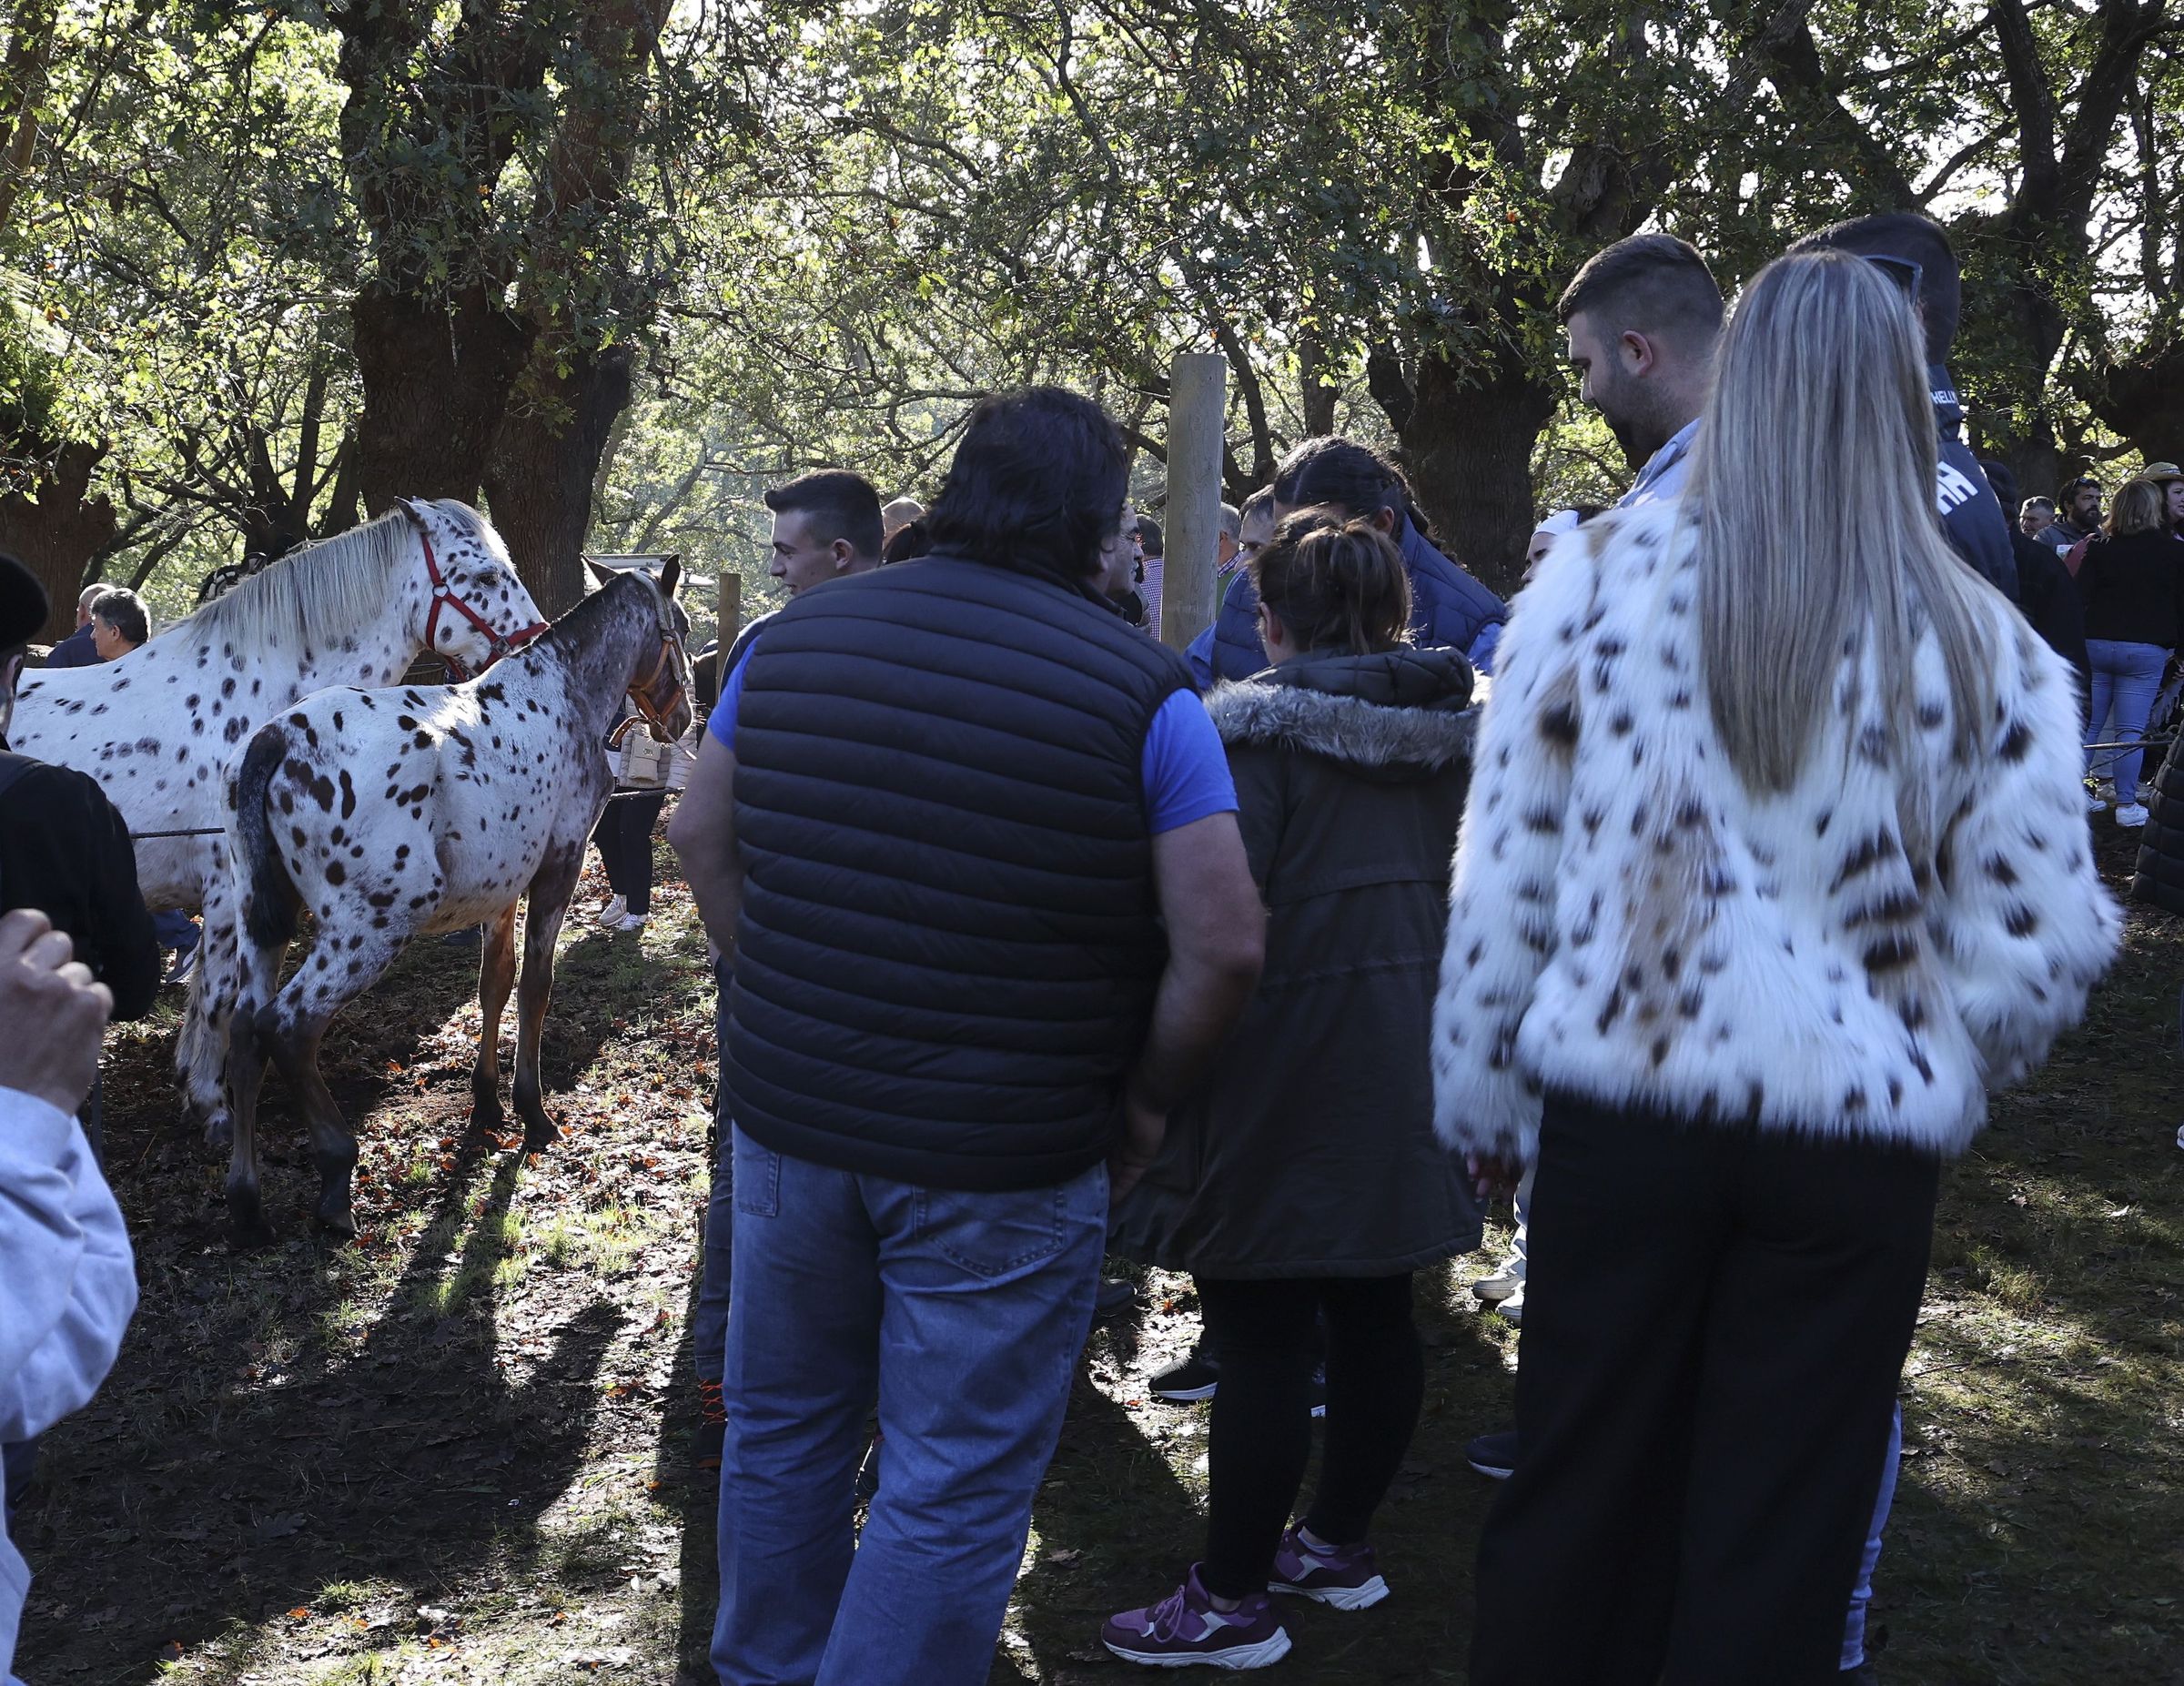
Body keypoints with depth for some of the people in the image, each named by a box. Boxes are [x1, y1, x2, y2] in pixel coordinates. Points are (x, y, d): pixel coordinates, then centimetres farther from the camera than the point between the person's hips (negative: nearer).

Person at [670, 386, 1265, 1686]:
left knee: (782, 1431, 24)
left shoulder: (799, 637, 3)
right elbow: (1225, 947, -14)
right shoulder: (1140, 690, -11)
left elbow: (702, 836, 11)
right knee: (954, 1497, 6)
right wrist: (1143, 1100, 0)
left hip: (790, 1122, 5)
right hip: (1001, 1163, -5)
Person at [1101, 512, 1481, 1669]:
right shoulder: (1456, 728, 7)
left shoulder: (1260, 730, -14)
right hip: (1408, 1065, 7)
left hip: (1287, 1069, -7)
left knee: (1261, 1335, -1)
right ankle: (1341, 1544, 31)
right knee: (1374, 1313, 16)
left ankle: (1233, 1600, 7)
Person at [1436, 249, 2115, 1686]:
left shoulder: (1605, 583, -4)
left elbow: (1504, 875, -2)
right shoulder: (1977, 646, -3)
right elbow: (2044, 943, -3)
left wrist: (1481, 1092, 10)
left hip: (1622, 1109, 0)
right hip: (1860, 1139, 0)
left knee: (1578, 1496, 15)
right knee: (1780, 1534, 11)